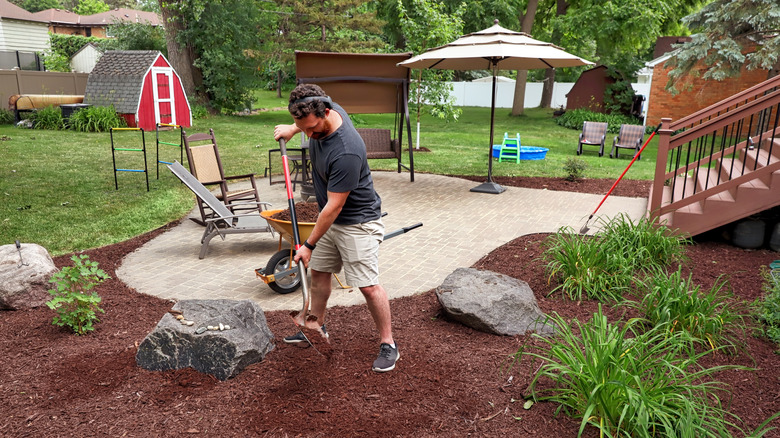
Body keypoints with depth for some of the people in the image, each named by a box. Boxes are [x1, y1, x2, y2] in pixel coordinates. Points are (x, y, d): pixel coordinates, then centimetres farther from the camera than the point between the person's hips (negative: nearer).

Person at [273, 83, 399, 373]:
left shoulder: (346, 152, -35)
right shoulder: (326, 108, -11)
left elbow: (334, 207, -27)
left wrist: (309, 245, -19)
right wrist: (292, 130, 20)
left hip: (357, 221, -9)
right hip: (329, 217, 9)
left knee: (368, 285, -8)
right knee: (318, 271, 17)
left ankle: (388, 344, 8)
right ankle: (316, 325, 36)